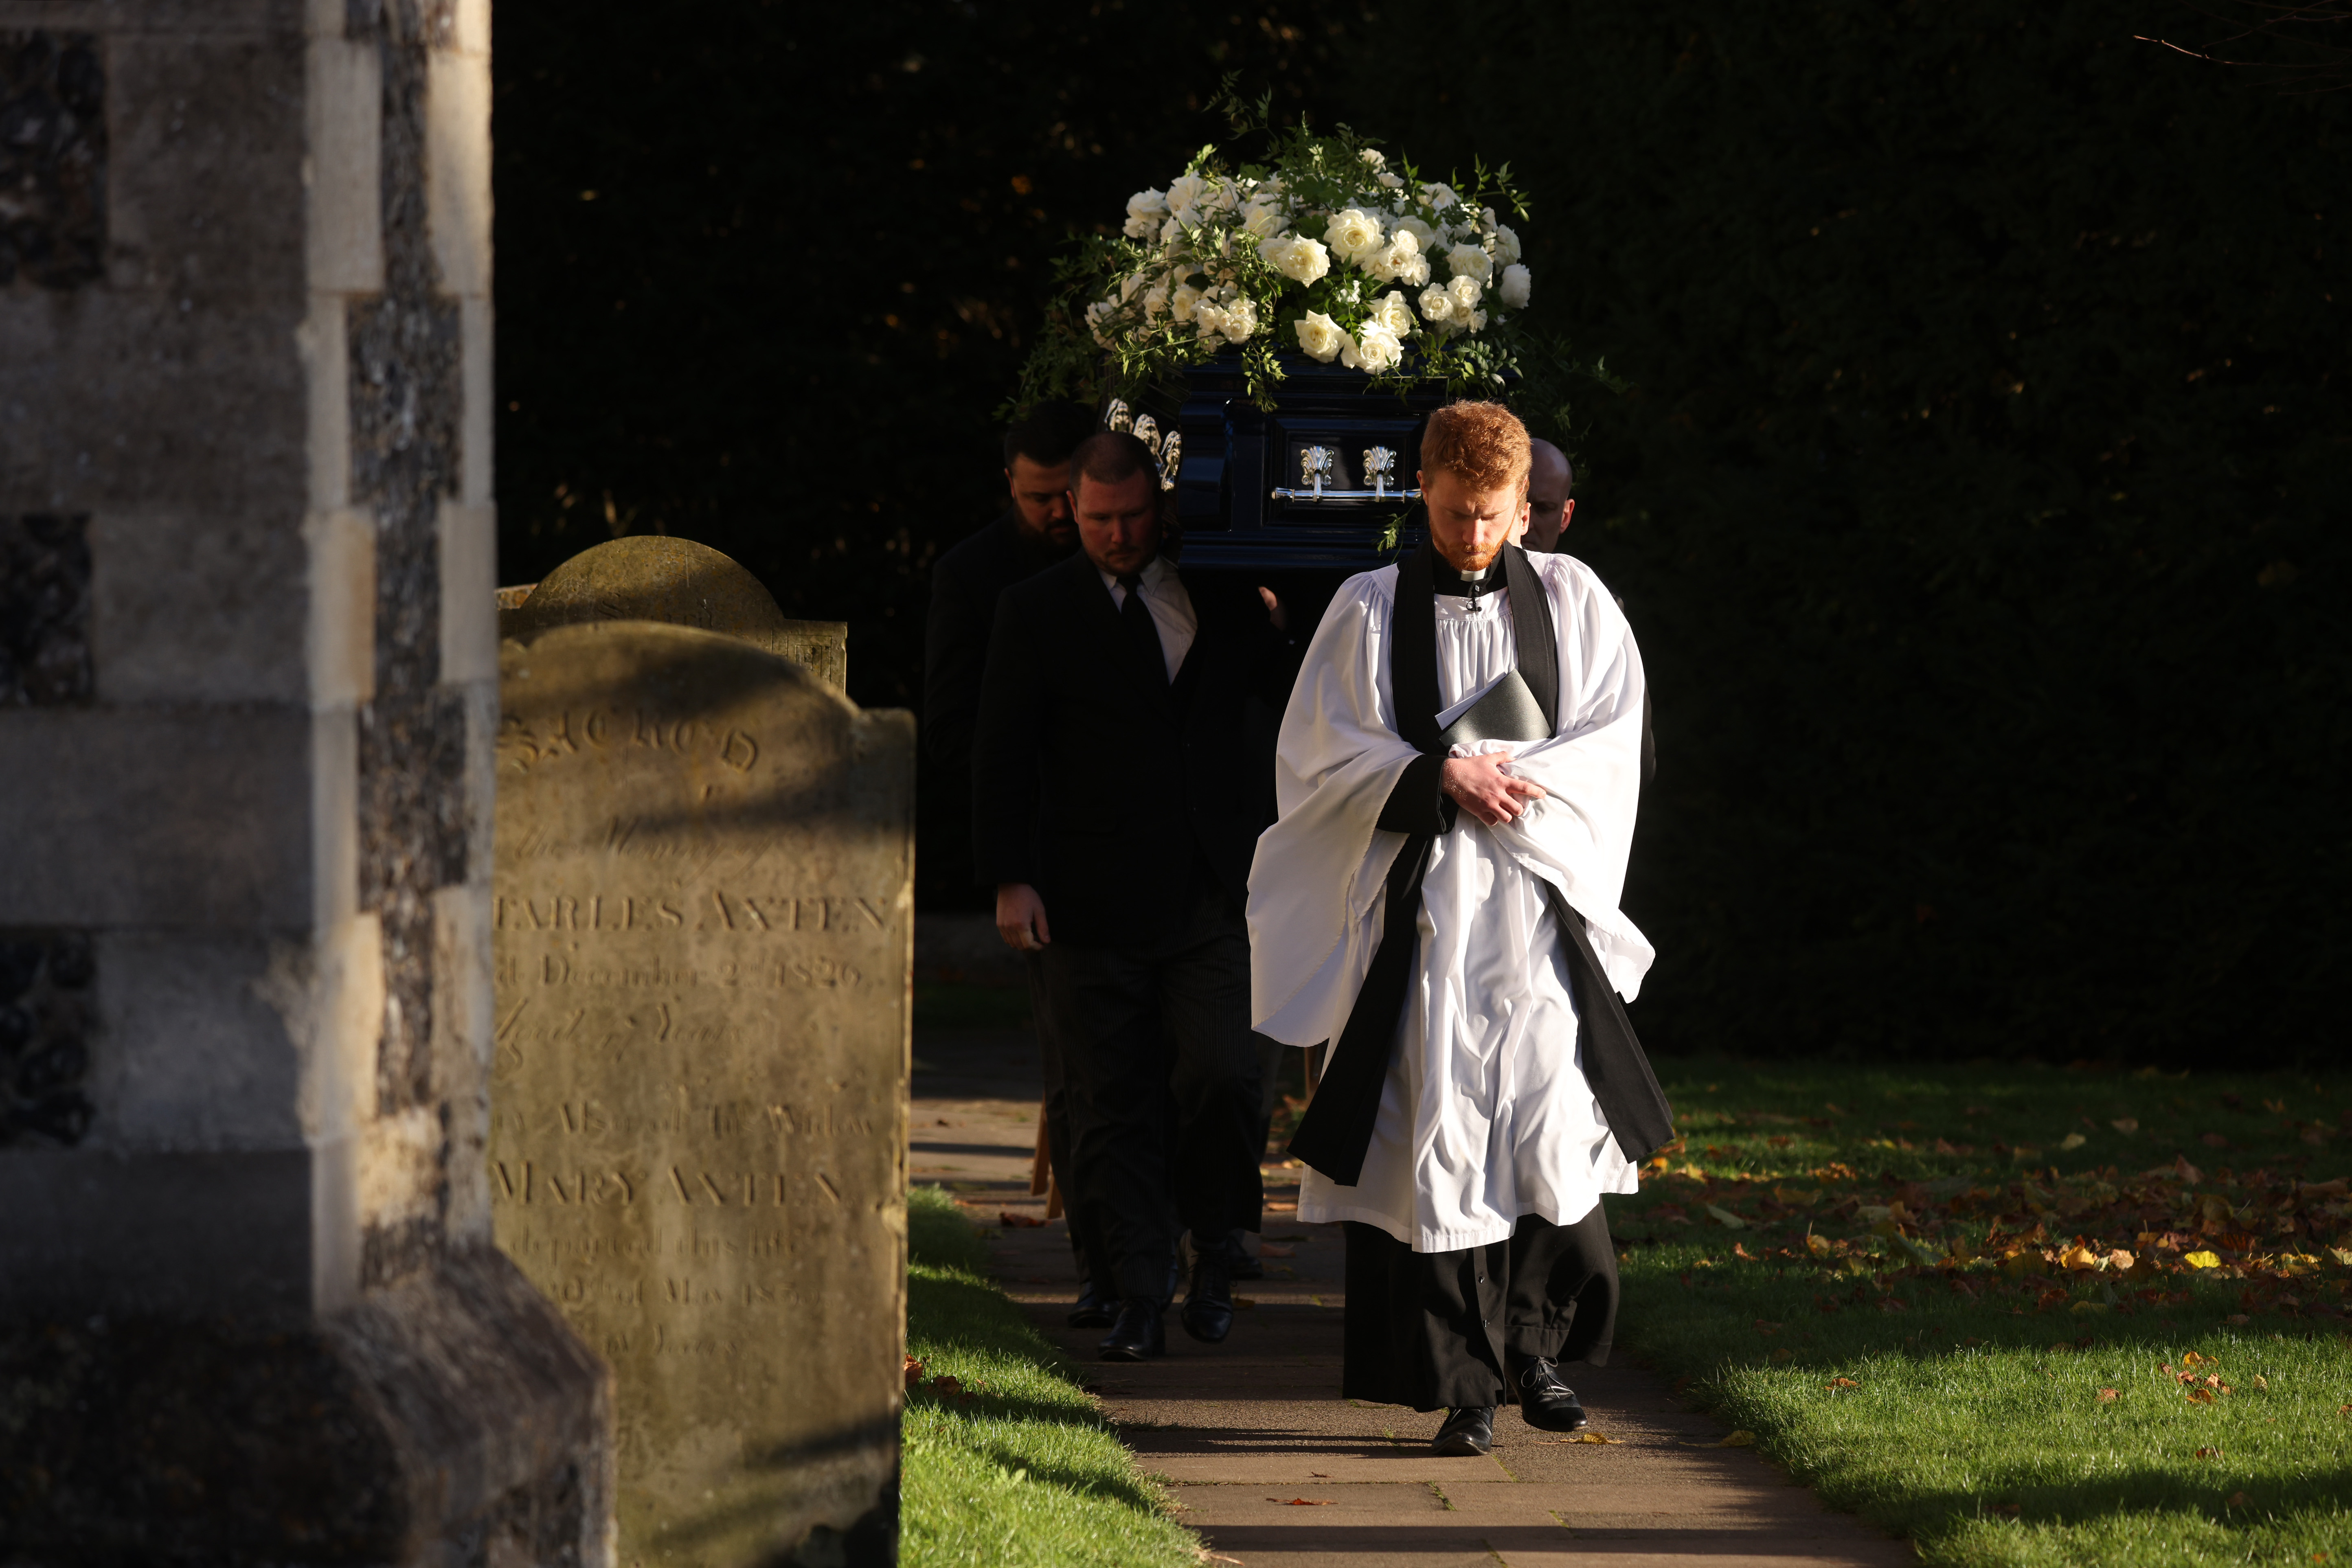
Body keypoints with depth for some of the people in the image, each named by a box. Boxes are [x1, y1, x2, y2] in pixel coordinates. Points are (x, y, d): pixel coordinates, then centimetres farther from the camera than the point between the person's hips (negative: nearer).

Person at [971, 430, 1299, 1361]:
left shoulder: (1222, 604, 11)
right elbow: (1002, 755, 1)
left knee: (1218, 1079, -11)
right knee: (1114, 1106, 0)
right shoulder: (1037, 613, 4)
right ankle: (1141, 1298, 6)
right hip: (1090, 907, -1)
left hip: (1210, 896, 1)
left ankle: (1215, 1250, 12)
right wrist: (1011, 878, -7)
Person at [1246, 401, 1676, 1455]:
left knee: (1553, 1122, -6)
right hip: (1417, 900, -1)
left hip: (1539, 901, 1)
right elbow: (1327, 753, 1)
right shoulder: (1371, 609, 5)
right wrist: (1443, 777, -11)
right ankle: (1464, 1386, 1)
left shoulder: (1572, 600, 9)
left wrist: (1504, 775, -9)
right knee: (1440, 1142, -4)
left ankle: (1535, 1343, 16)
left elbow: (1612, 740, 3)